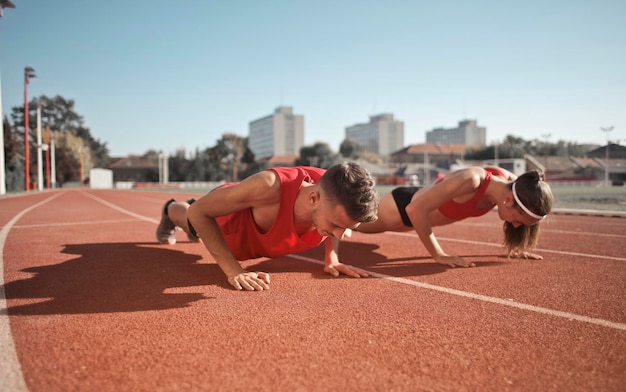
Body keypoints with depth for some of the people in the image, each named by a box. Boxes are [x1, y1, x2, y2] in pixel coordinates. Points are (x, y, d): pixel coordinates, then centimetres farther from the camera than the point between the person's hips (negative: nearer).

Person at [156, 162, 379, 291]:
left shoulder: (333, 193, -38)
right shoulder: (268, 187, -53)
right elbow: (198, 212, -38)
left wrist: (331, 258, -22)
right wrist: (233, 270, -45)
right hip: (222, 213, -4)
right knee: (190, 222, 34)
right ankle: (170, 210, 69)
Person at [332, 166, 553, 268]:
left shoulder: (512, 183, -21)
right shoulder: (469, 180, -45)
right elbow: (415, 210, -44)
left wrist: (516, 247, 0)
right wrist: (439, 255, -39)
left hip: (419, 213, 8)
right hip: (402, 206, -8)